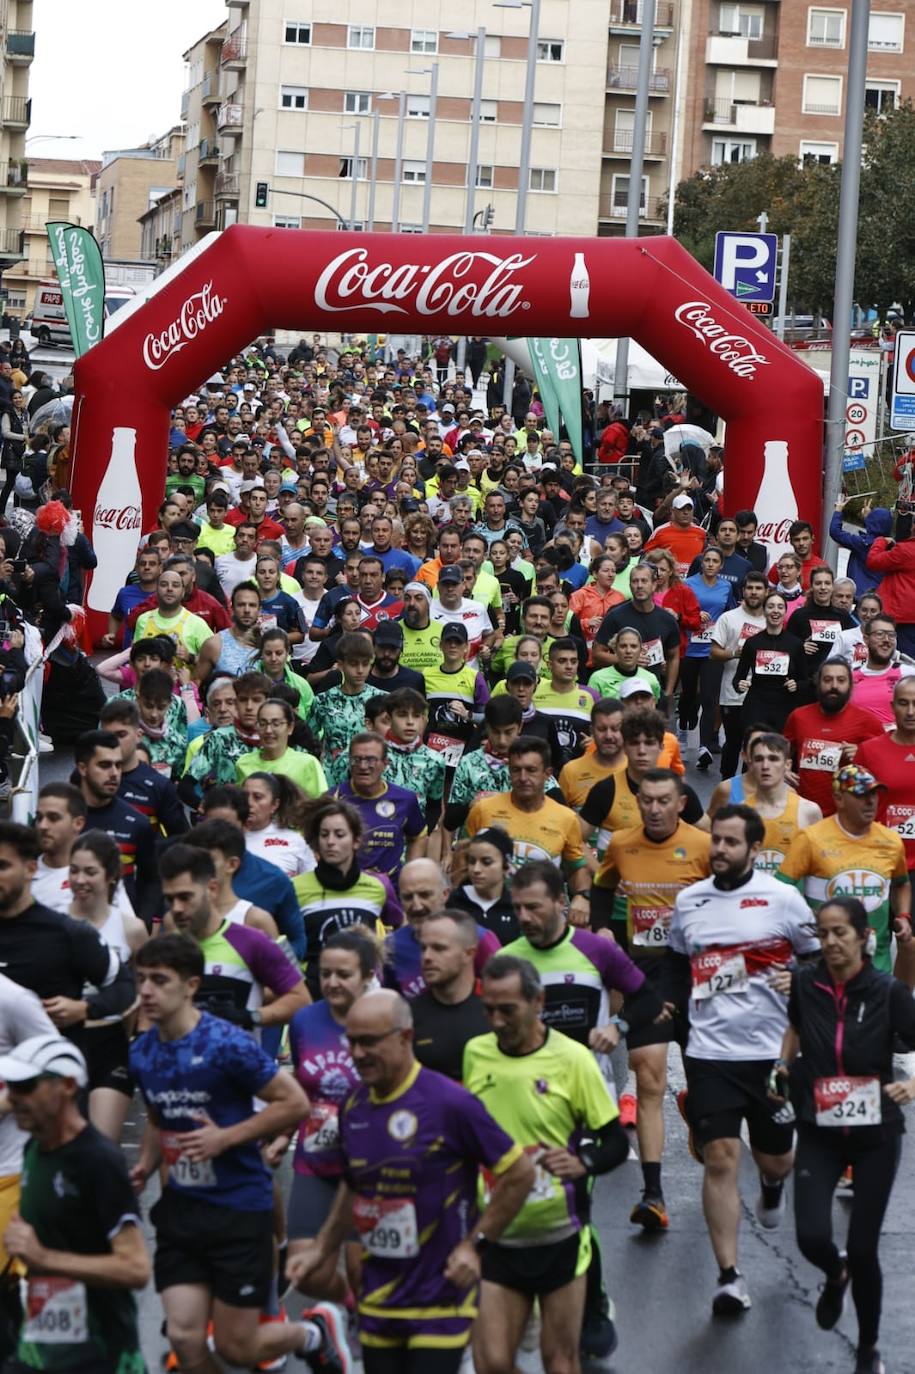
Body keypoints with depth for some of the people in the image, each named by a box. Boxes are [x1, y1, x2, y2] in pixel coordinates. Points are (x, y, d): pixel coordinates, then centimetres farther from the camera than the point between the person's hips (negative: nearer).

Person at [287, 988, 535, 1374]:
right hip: (377, 1303, 6)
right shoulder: (353, 1108, 5)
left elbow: (519, 1173, -10)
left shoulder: (449, 1103, -15)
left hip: (440, 1300, -6)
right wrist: (322, 1249, 17)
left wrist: (475, 1245, -11)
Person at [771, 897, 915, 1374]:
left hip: (876, 1134, -2)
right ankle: (836, 1274, 26)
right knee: (812, 1238, -14)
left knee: (862, 1250, 0)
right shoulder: (805, 982, -5)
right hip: (820, 1133, 2)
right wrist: (783, 1066, 4)